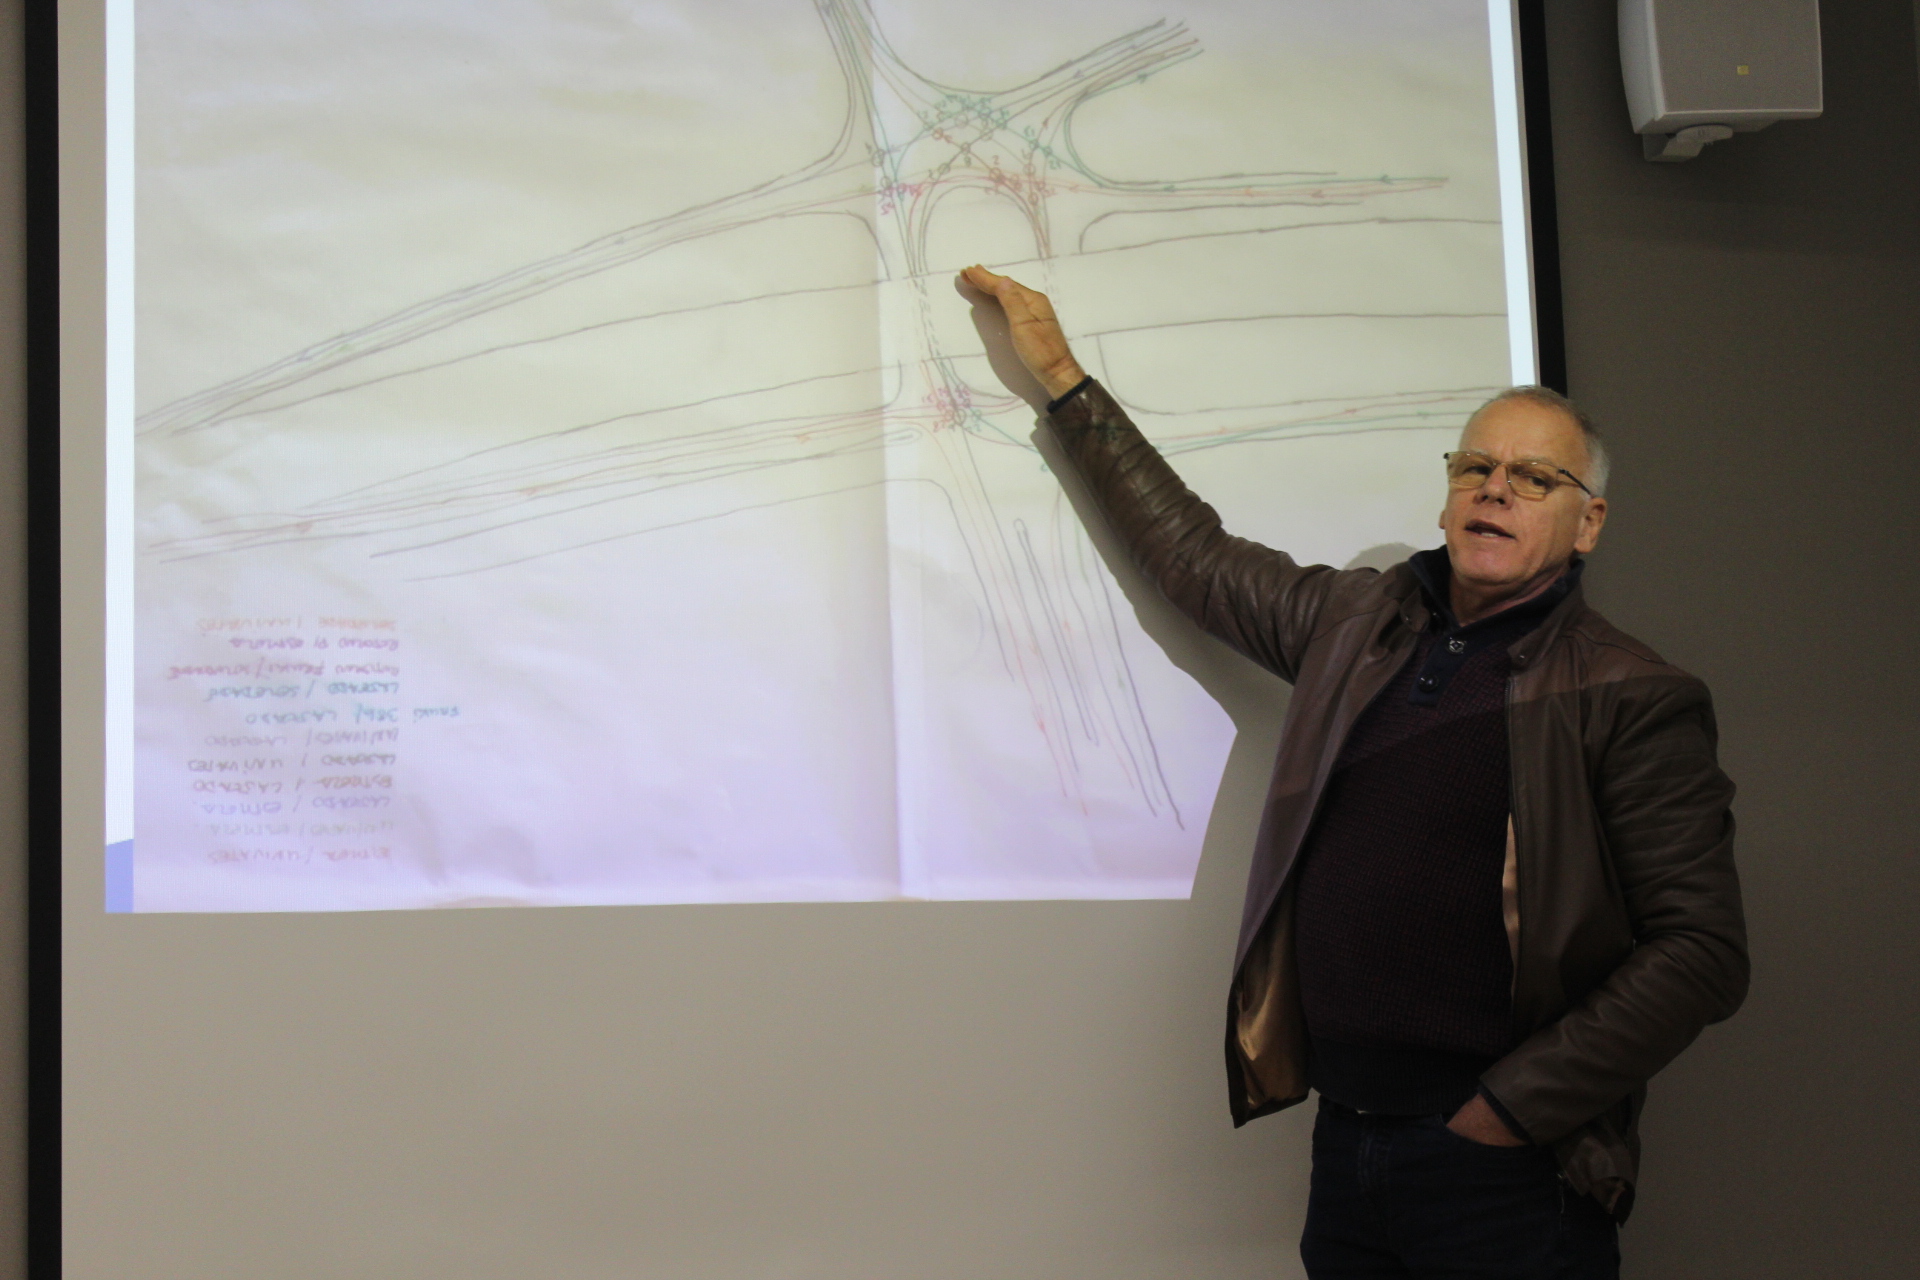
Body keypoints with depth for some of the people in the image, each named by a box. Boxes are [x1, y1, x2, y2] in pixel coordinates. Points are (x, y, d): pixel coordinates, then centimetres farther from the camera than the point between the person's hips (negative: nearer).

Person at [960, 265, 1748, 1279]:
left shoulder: (1630, 699, -6)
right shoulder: (1352, 623, 12)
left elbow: (1701, 950, -11)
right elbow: (1190, 554, 23)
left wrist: (1512, 1107, -13)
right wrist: (1063, 378, 24)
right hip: (1346, 1147, 5)